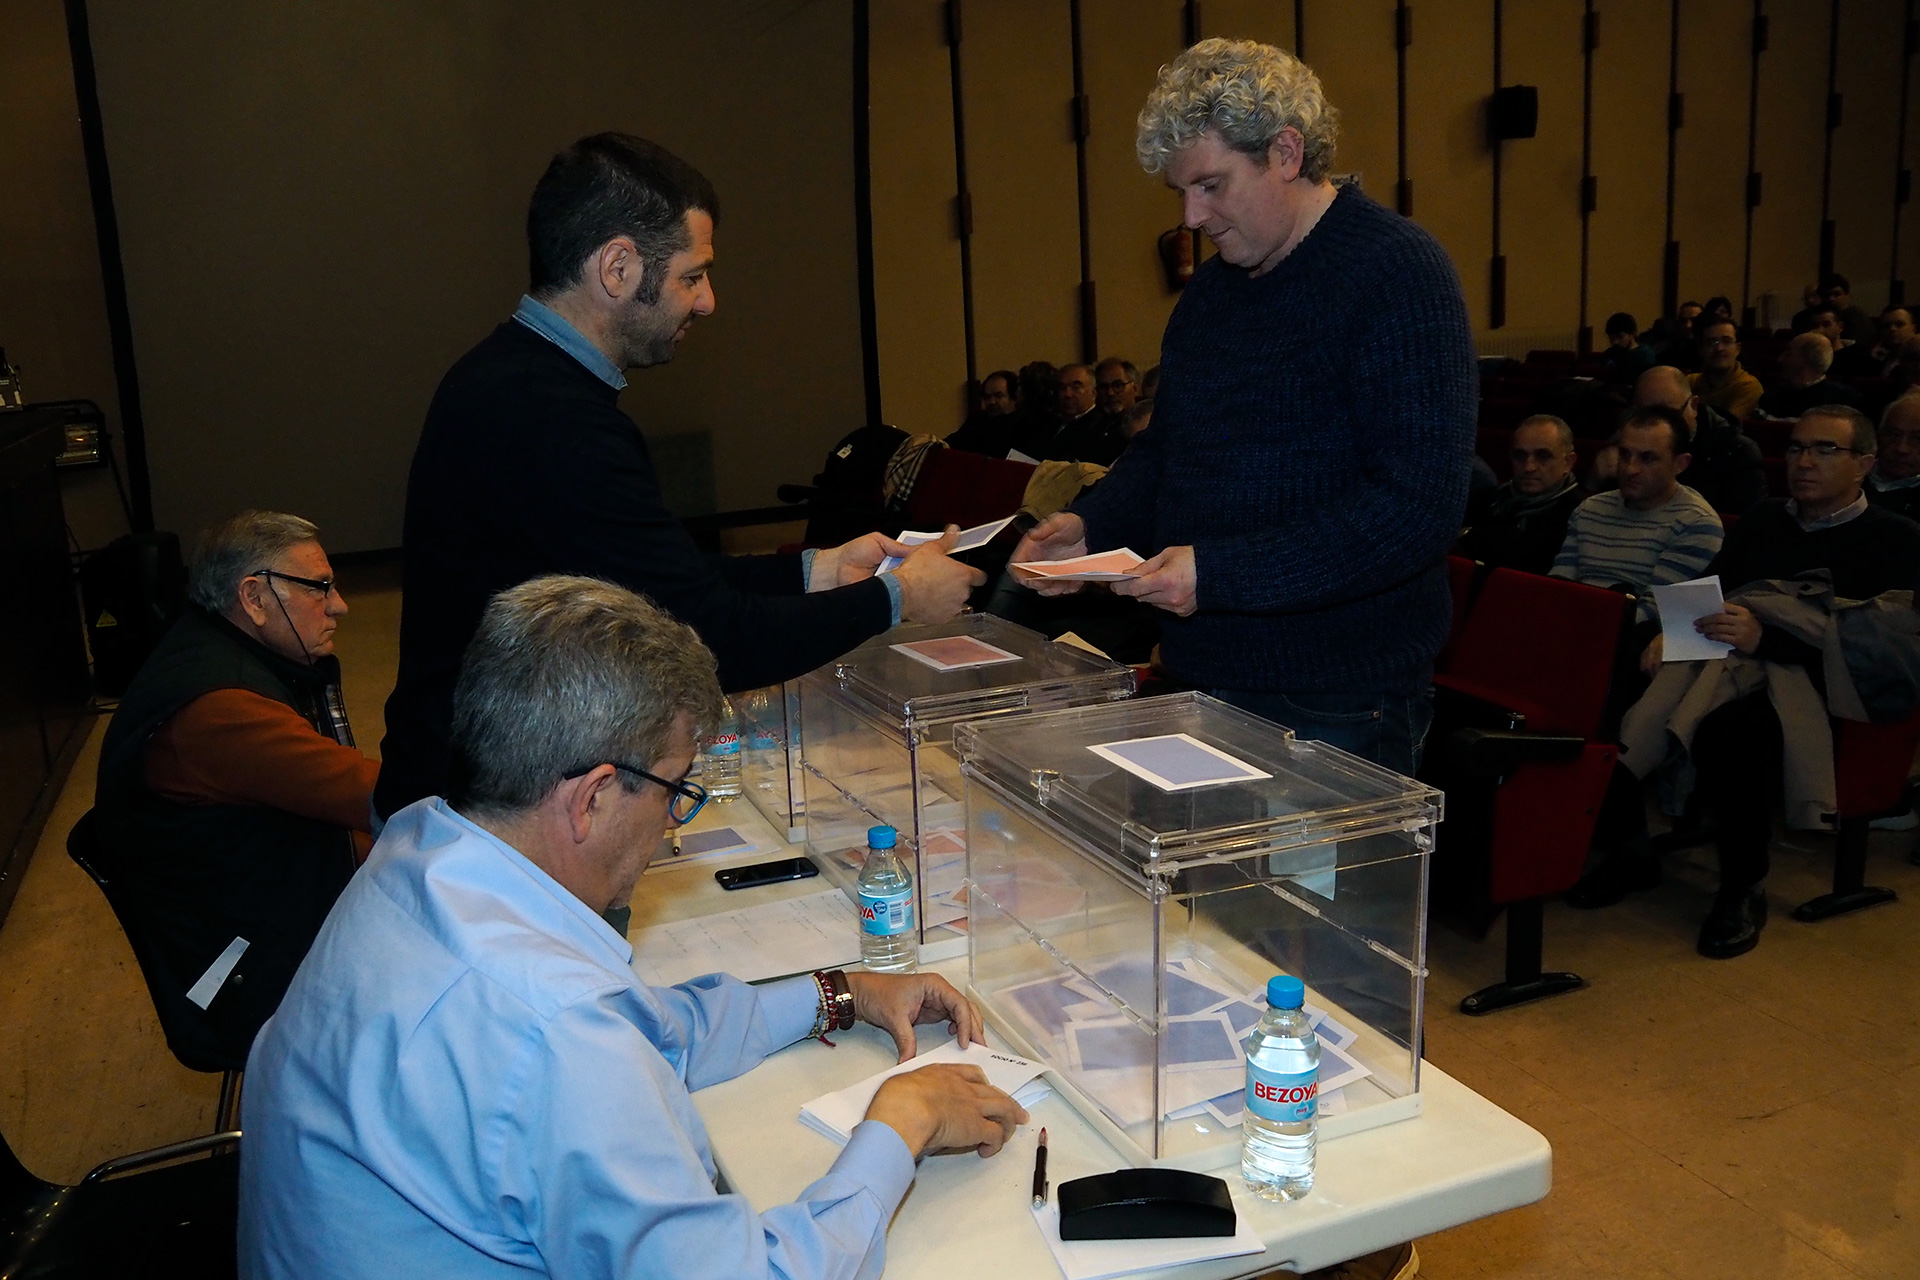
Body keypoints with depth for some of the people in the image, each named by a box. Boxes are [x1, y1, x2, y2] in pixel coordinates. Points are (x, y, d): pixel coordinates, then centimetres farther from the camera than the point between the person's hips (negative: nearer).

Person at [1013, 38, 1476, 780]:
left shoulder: (1397, 273, -14)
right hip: (1203, 679, 7)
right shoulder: (1209, 287, 11)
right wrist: (1089, 526, 0)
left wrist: (1219, 572, -25)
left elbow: (1418, 505, -22)